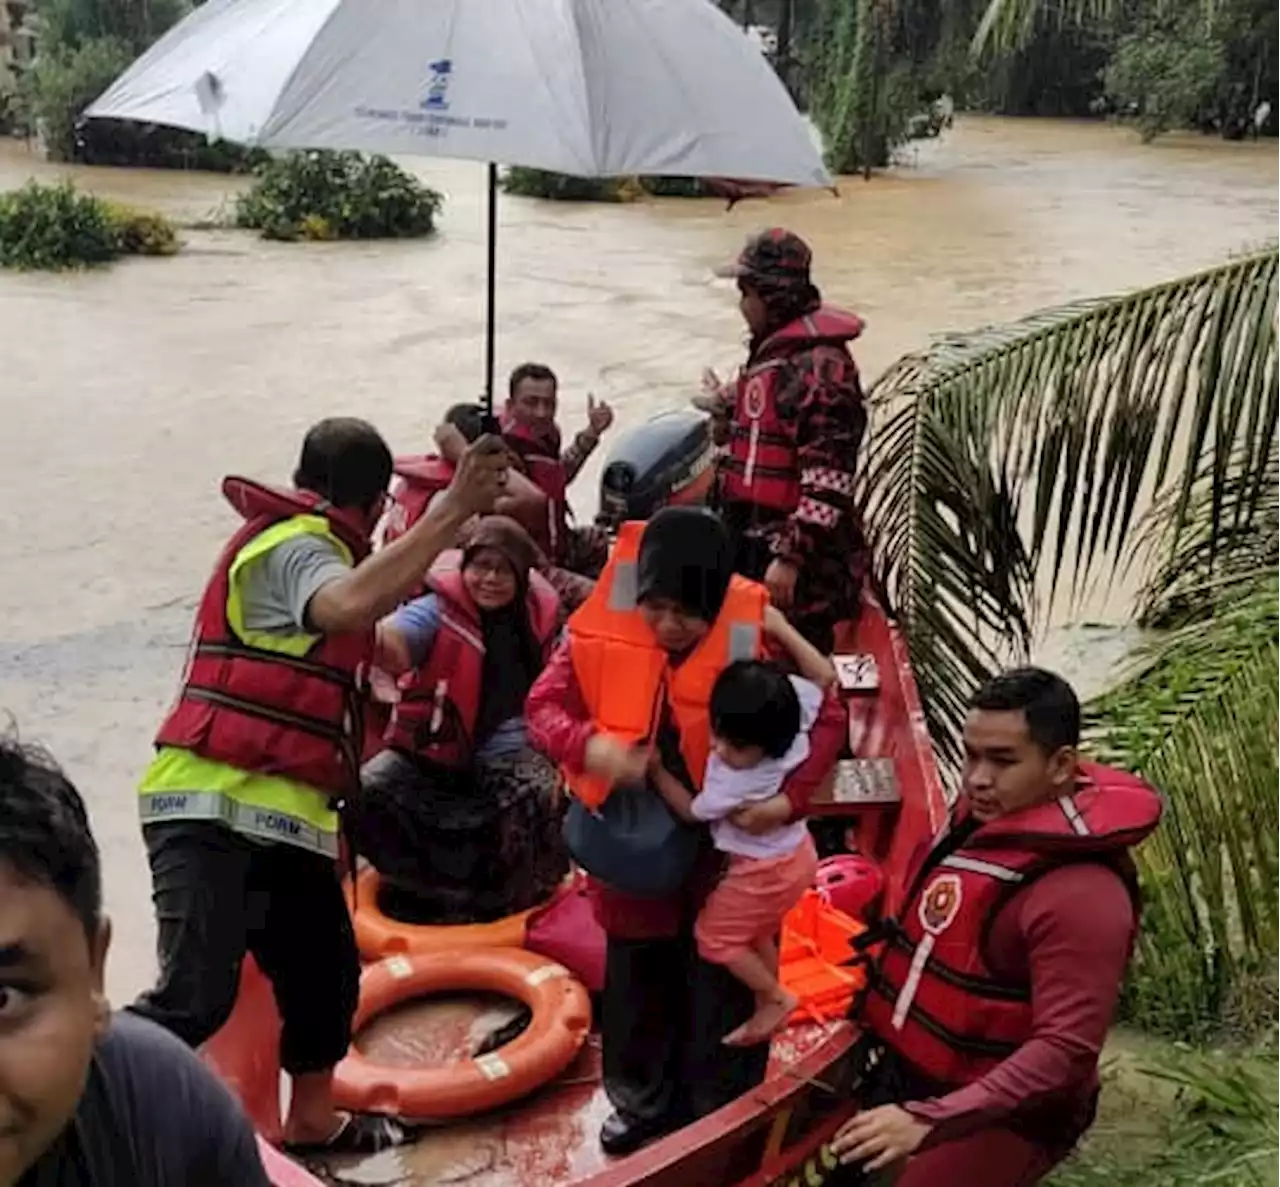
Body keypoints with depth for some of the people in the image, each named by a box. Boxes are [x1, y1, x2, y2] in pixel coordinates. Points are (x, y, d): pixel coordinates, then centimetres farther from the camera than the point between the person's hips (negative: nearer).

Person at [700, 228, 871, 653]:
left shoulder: (820, 367, -18)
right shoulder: (770, 353, 14)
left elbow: (827, 481, -23)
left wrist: (792, 556, -24)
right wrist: (726, 410, 13)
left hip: (801, 566, -10)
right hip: (753, 547, 10)